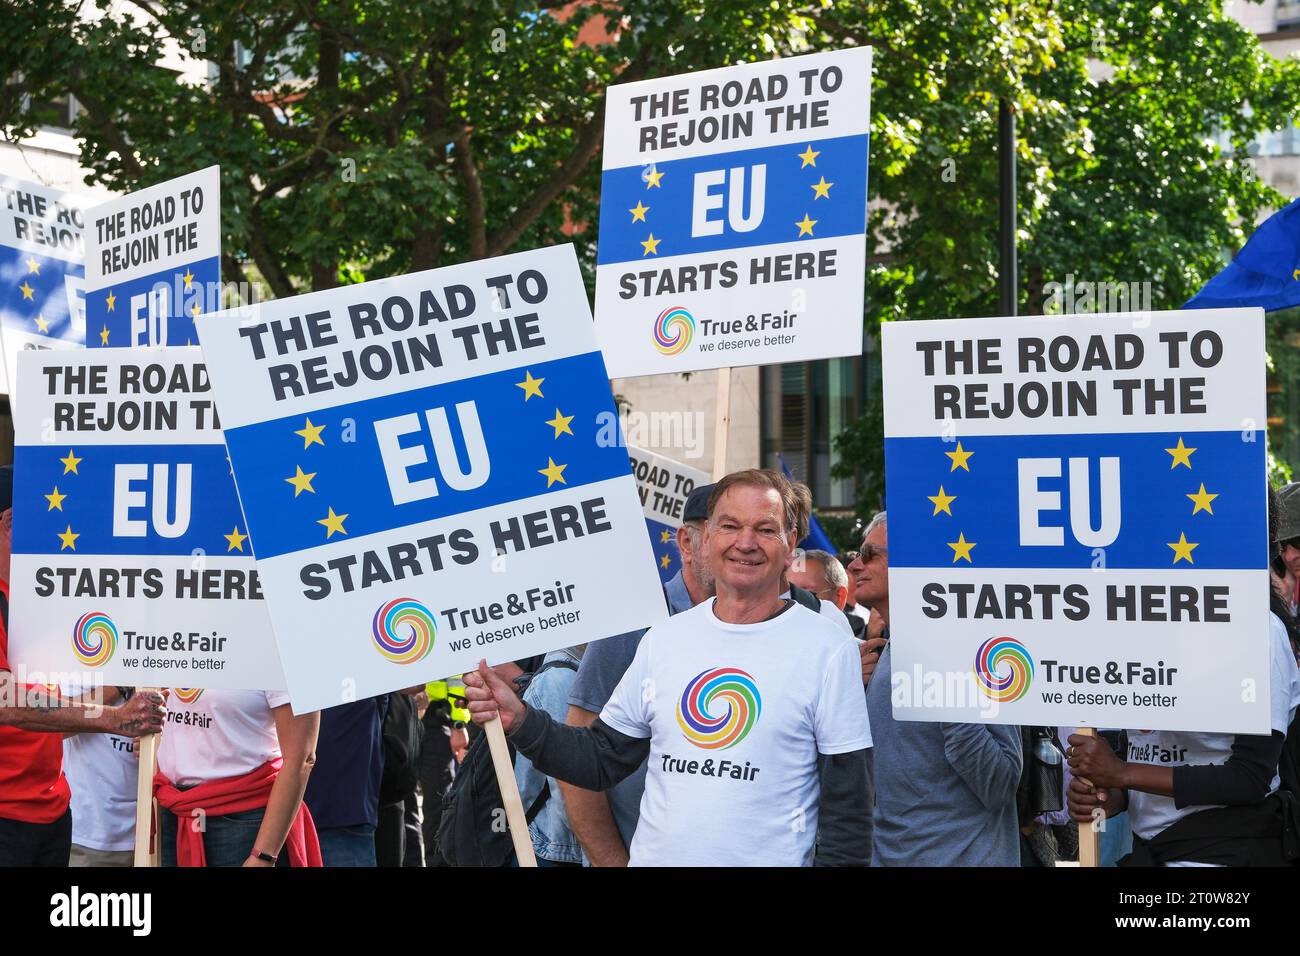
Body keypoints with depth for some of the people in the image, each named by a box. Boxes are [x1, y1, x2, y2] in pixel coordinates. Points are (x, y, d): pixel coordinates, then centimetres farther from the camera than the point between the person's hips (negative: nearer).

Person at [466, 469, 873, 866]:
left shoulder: (829, 650, -7)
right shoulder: (663, 638, 5)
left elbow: (847, 803, -7)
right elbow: (600, 762, 8)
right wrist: (519, 721, -6)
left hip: (769, 859, -4)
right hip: (652, 856, 4)